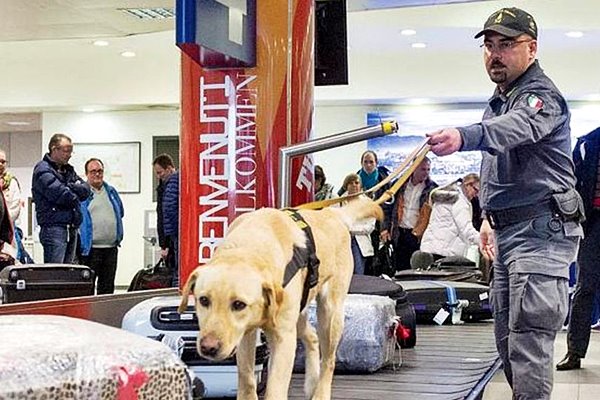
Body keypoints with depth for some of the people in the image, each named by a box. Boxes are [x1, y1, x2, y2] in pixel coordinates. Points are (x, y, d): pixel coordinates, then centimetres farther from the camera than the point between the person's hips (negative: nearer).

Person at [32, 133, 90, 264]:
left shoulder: (69, 170, 20)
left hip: (71, 228, 8)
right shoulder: (43, 170, -6)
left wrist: (69, 187, -7)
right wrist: (75, 196, 2)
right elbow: (60, 194, -17)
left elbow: (86, 190, 9)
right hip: (54, 227, -8)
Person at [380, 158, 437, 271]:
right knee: (400, 270, 8)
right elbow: (387, 207, 12)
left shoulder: (432, 189, 0)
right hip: (399, 234, 3)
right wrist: (385, 228, 4)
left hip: (419, 236, -3)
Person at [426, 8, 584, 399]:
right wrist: (490, 216, 24)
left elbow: (517, 127, -39)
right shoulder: (499, 100, 18)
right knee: (507, 338, 15)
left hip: (540, 231, -10)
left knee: (528, 340, -16)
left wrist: (464, 137, -57)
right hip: (509, 231, 10)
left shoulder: (541, 95, -14)